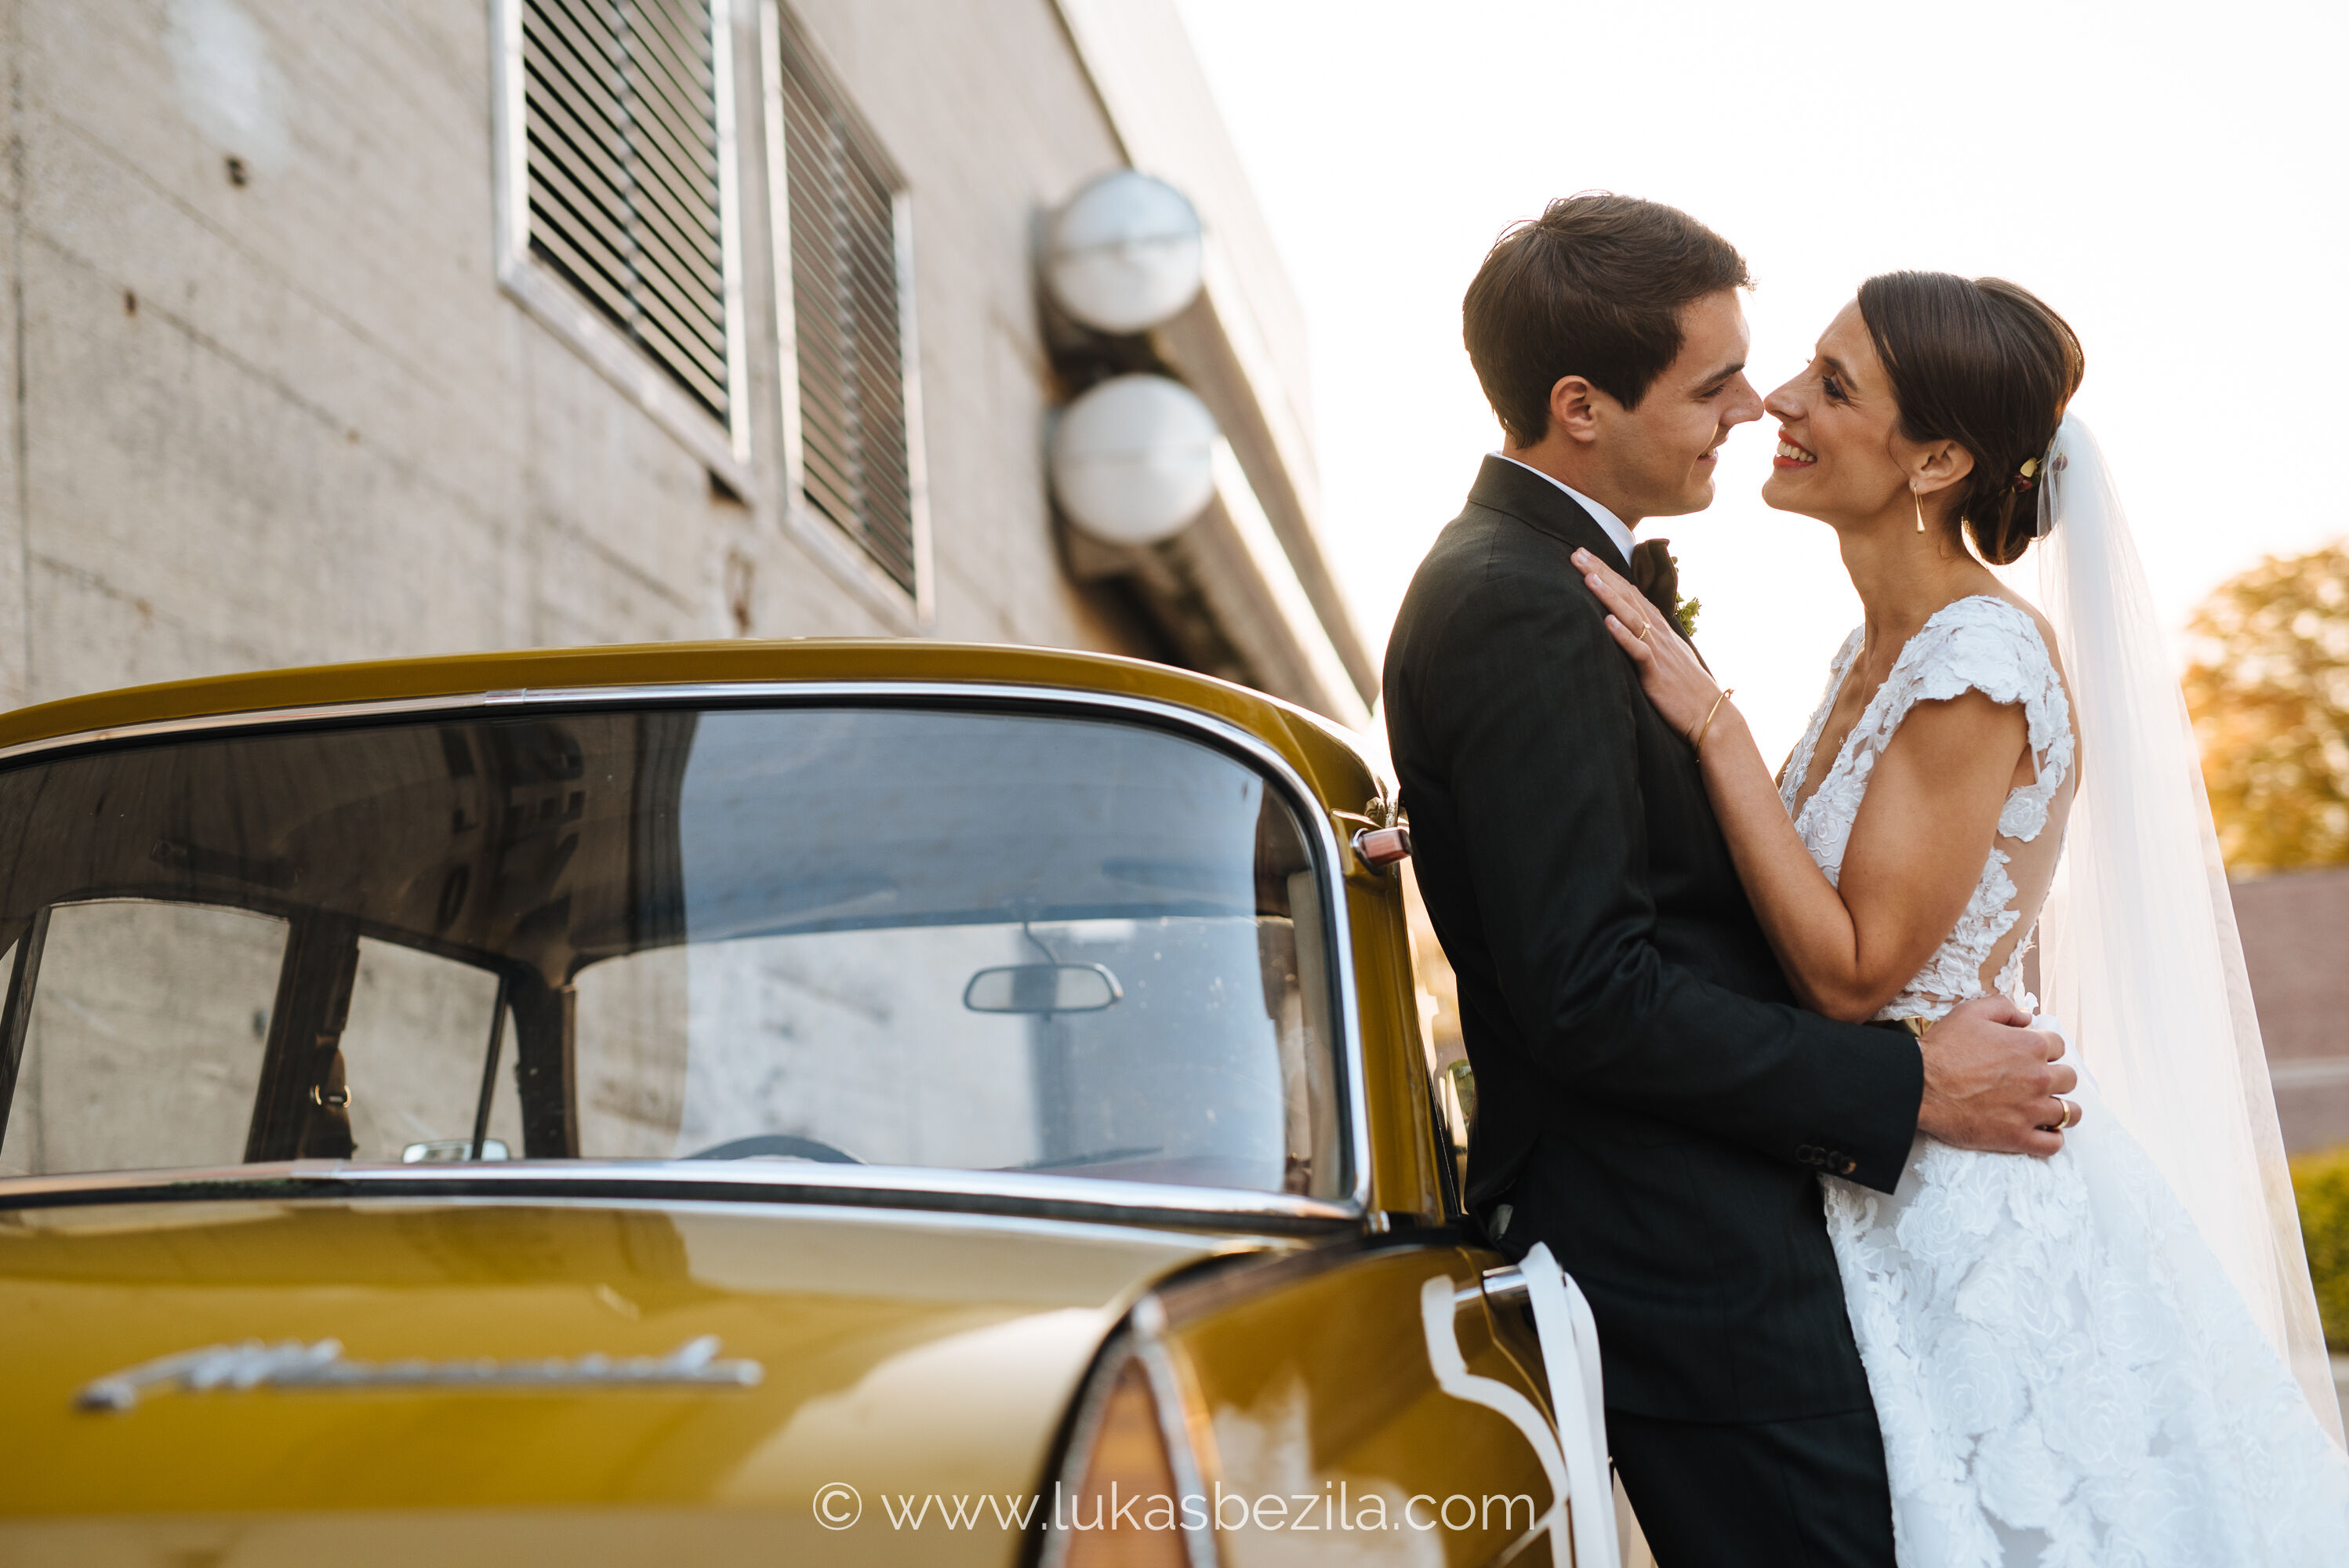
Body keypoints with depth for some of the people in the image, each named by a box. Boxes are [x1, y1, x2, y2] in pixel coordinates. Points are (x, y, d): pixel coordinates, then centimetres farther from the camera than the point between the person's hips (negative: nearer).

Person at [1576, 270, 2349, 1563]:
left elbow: (1853, 969, -22)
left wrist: (1709, 719, -22)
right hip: (1888, 1188, 9)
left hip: (1975, 1213, -9)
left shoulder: (1985, 660, -20)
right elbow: (1786, 903, 5)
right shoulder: (1880, 651, 6)